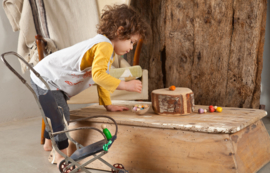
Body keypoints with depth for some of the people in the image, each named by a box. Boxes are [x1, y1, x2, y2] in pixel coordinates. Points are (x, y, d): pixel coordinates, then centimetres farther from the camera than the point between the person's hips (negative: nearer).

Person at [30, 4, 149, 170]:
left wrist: (108, 104, 13)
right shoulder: (104, 45, -26)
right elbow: (98, 75, -39)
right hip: (45, 78, -11)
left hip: (51, 79, 11)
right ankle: (62, 155, -5)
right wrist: (125, 85, -35)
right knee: (61, 114, -17)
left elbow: (102, 77, 15)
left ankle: (49, 143, 45)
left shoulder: (108, 50, 9)